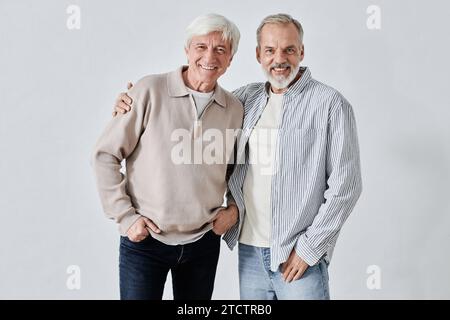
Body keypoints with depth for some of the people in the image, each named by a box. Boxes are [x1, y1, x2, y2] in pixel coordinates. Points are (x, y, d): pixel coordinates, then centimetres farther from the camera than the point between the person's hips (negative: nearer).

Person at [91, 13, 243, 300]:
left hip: (204, 241, 4)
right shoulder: (150, 91, -9)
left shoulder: (235, 110, 2)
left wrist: (235, 208, 3)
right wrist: (124, 215, -9)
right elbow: (105, 155, -6)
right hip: (144, 240, -3)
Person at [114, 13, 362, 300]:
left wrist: (309, 247, -10)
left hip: (299, 256, -4)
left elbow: (345, 185, -9)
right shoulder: (245, 99, 8)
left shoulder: (331, 104, -6)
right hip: (249, 250, 4)